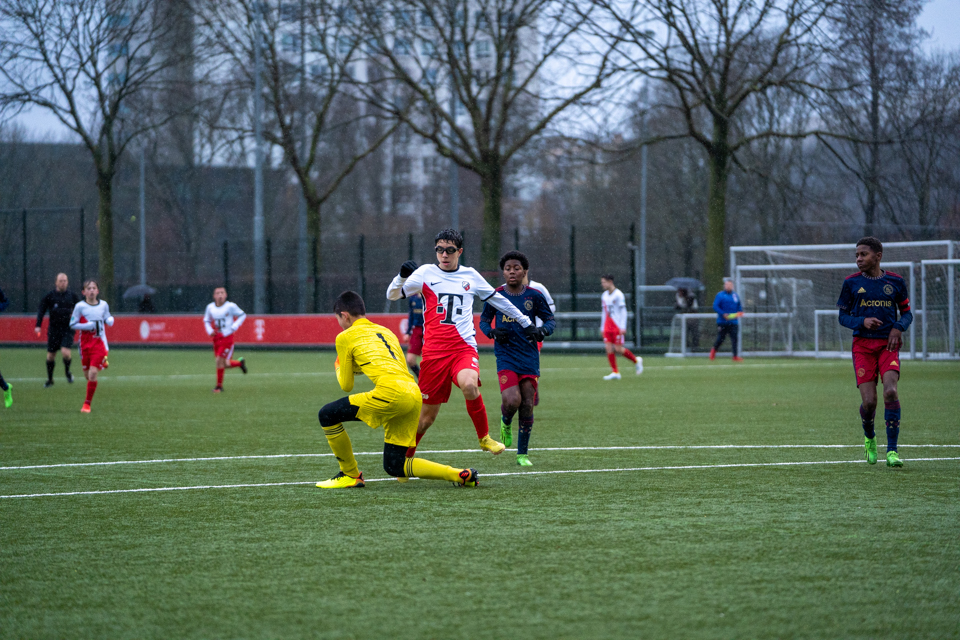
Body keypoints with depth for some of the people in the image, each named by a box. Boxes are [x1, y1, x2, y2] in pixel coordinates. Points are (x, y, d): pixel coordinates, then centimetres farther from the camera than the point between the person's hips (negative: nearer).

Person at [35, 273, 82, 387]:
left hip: (68, 329, -1)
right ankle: (50, 380, 25)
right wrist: (38, 325, -6)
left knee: (65, 352, -18)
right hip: (54, 329, 1)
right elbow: (41, 310, 3)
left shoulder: (72, 296, 2)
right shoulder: (49, 296, 0)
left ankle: (67, 371, 13)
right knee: (50, 356, 5)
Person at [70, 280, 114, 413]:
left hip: (99, 343, 0)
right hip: (85, 345, 0)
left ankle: (87, 403, -3)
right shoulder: (80, 306, -5)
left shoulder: (104, 305, 4)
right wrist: (88, 326, -18)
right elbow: (72, 324, -4)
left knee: (93, 373, -13)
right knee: (87, 375, 7)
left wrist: (110, 320, -4)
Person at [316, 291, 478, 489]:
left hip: (391, 392, -7)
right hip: (415, 395, 7)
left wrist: (338, 368, 38)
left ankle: (350, 475, 12)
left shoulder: (345, 337, 10)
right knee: (394, 466, 13)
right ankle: (461, 475, 4)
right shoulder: (386, 331, 30)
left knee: (327, 415, 5)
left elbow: (346, 385, 15)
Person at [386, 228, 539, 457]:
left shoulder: (470, 275, 13)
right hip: (434, 350, -1)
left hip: (464, 348, 1)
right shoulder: (426, 273, 7)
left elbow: (498, 300, 26)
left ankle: (484, 437, -11)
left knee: (469, 385, -33)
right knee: (427, 416, -1)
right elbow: (393, 294, 1)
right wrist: (402, 276, -20)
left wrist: (525, 322, 32)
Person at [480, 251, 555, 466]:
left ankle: (523, 453, 13)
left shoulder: (534, 296, 2)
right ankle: (505, 422, 16)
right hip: (506, 356, -1)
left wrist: (543, 330, -13)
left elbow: (551, 319, 10)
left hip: (529, 357, 1)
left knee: (527, 406, 0)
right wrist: (492, 332, -8)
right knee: (512, 400, -21)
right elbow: (484, 320, 14)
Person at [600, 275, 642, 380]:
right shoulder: (604, 295, 13)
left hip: (617, 326, -7)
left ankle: (636, 361, 15)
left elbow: (623, 312, -10)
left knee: (618, 349, -8)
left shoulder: (618, 295, -9)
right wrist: (602, 327, 18)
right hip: (607, 326, 7)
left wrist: (623, 327, -16)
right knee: (608, 348, -5)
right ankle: (615, 372, -2)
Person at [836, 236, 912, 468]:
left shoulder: (895, 281, 5)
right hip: (862, 345, 0)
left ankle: (892, 450, -17)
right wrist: (862, 321, -13)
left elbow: (907, 312, 14)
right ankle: (869, 438, 25)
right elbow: (843, 316, 7)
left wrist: (898, 328, -8)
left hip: (888, 344, 0)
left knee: (890, 391, -21)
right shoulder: (851, 283, 4)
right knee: (869, 401, -8)